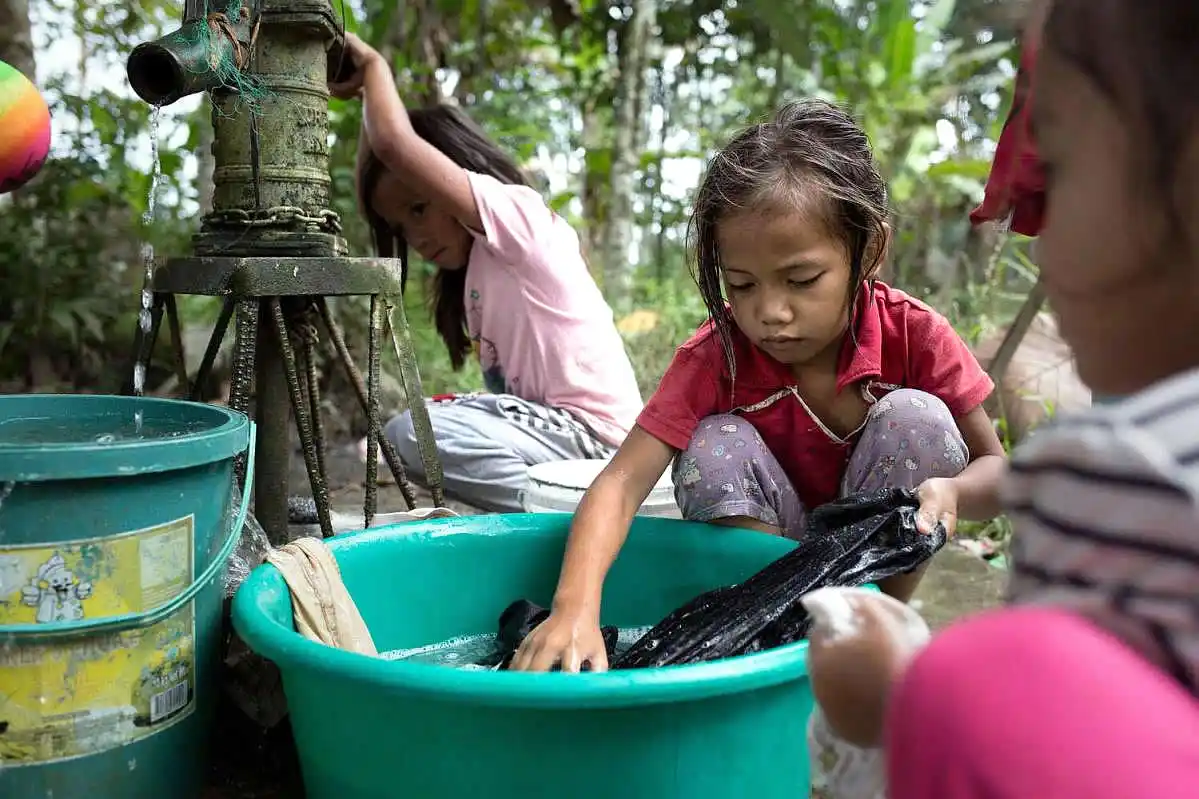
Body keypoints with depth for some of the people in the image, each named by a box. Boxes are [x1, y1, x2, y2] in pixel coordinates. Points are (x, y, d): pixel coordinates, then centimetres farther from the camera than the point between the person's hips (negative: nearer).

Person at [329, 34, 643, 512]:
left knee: (411, 433, -22)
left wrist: (373, 64, -4)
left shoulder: (517, 212, -11)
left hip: (589, 435, -10)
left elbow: (395, 145, -21)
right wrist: (366, 95, 14)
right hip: (550, 424, 10)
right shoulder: (478, 262, 16)